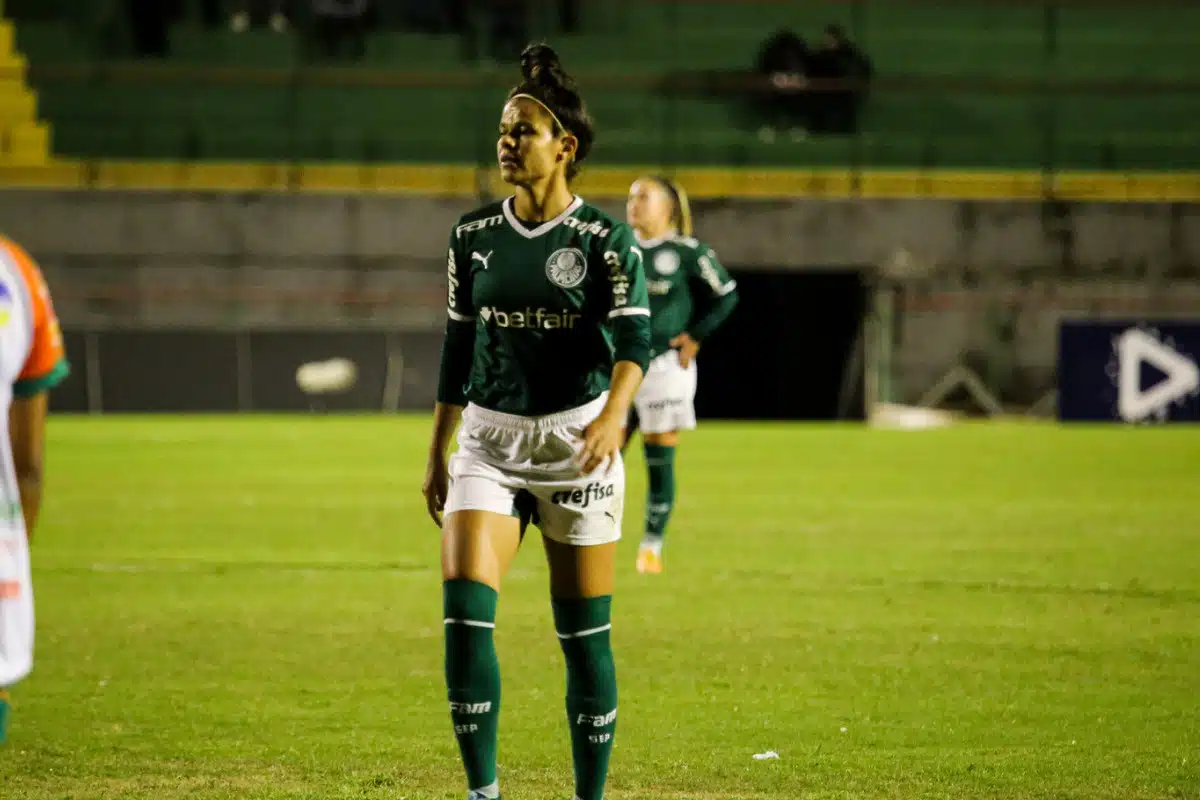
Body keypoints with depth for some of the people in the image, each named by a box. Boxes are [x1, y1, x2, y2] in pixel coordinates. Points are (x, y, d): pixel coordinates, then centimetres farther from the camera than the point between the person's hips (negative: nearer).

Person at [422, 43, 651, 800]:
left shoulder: (605, 240, -7)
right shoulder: (474, 237, 6)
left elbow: (633, 333, -19)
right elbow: (459, 345, 13)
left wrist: (614, 414, -38)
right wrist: (437, 454, 14)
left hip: (575, 443, -3)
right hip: (489, 442, 3)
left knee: (585, 634, 2)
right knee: (465, 612, -13)